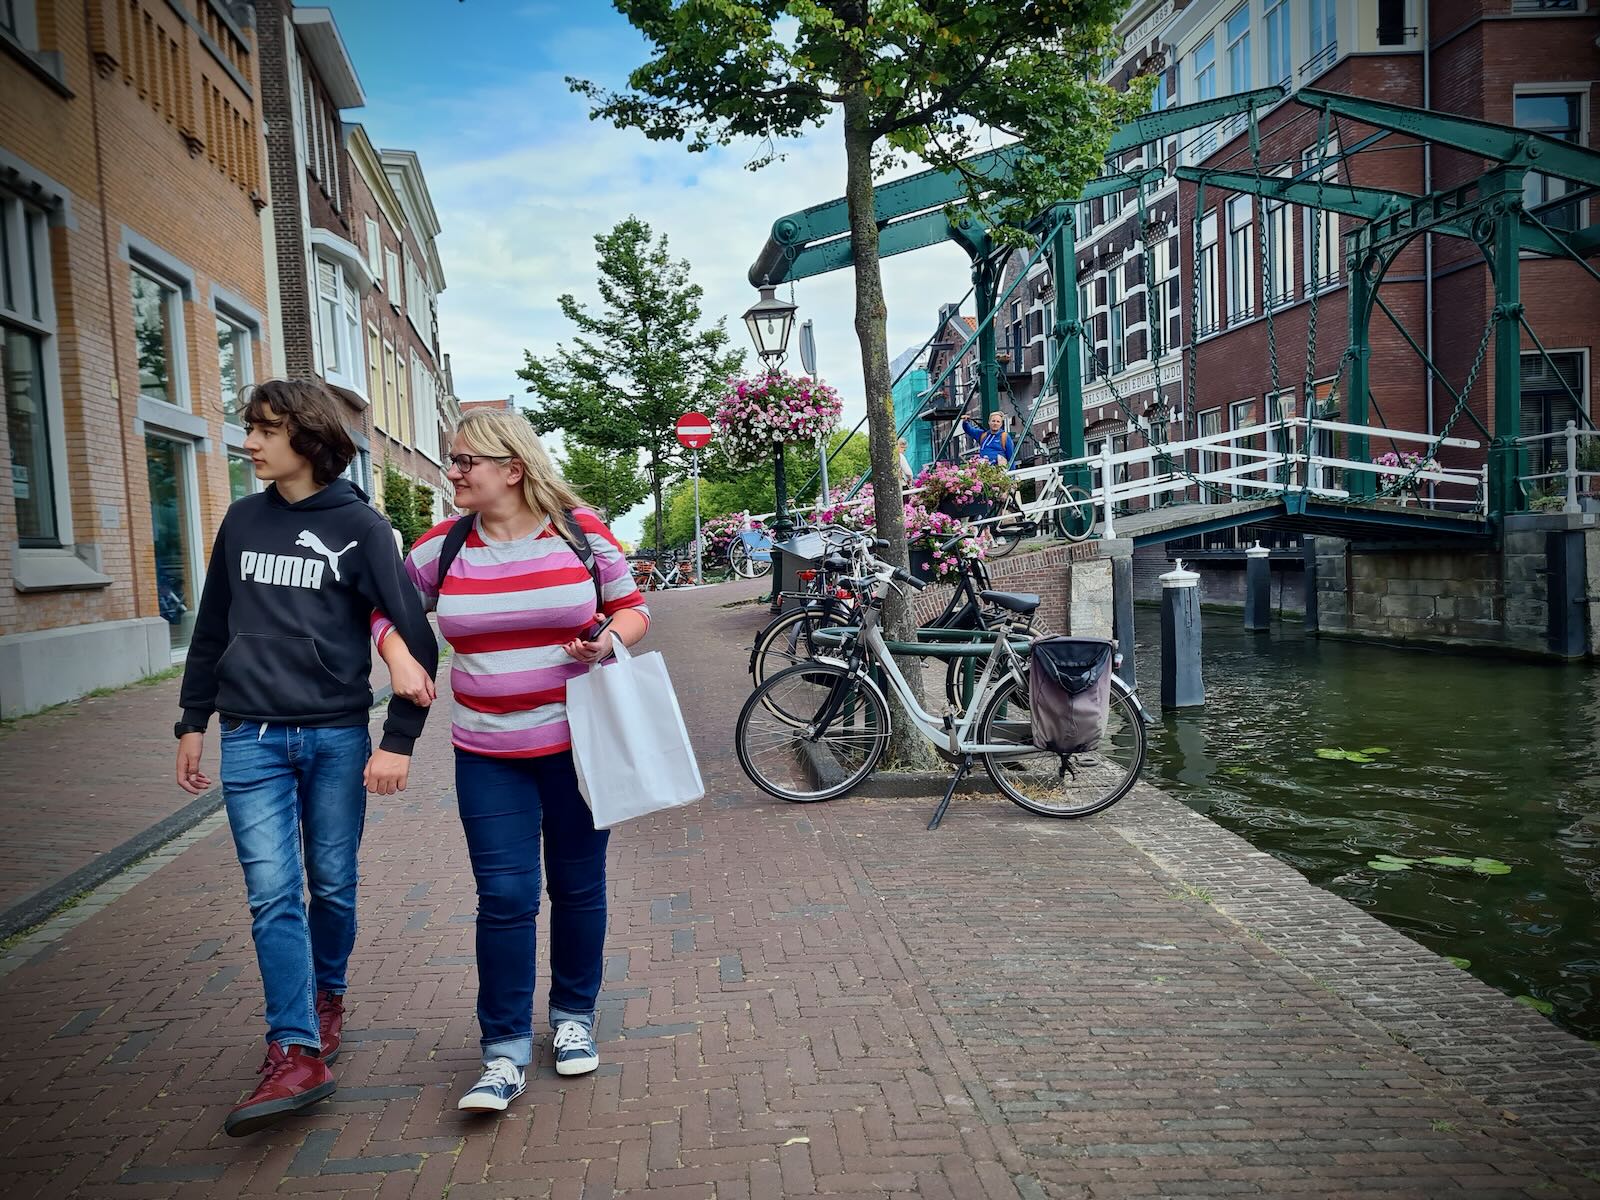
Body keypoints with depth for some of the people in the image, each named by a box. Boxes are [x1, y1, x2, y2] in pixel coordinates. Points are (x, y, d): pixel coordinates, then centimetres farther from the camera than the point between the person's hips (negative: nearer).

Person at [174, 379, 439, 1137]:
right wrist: (194, 722, 16)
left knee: (332, 886, 9)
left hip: (336, 736, -2)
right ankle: (297, 1054, -2)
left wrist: (398, 741, -11)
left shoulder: (360, 525, -4)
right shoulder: (242, 521, 8)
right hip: (251, 737, 3)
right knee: (273, 892, -5)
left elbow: (414, 637, -7)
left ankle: (326, 996, 33)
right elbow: (212, 629, 17)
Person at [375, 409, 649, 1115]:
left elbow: (632, 608, 4)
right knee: (505, 896, -1)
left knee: (578, 886, 11)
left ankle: (573, 1016, 33)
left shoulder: (581, 531, -5)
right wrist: (399, 658, -7)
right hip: (489, 753, 1)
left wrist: (610, 640, -17)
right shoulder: (441, 547, 1)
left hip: (578, 744, -1)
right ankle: (505, 1053, 12)